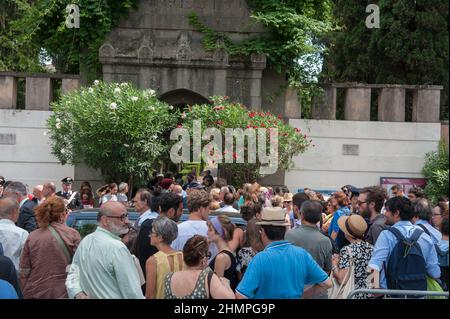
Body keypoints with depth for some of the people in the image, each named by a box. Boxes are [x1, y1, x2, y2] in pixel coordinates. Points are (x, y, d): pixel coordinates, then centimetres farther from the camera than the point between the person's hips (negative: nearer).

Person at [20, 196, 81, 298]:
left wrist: (24, 293, 13)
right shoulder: (73, 235, -8)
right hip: (63, 293, -2)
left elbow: (24, 272, 2)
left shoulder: (32, 237, -2)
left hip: (34, 293, 2)